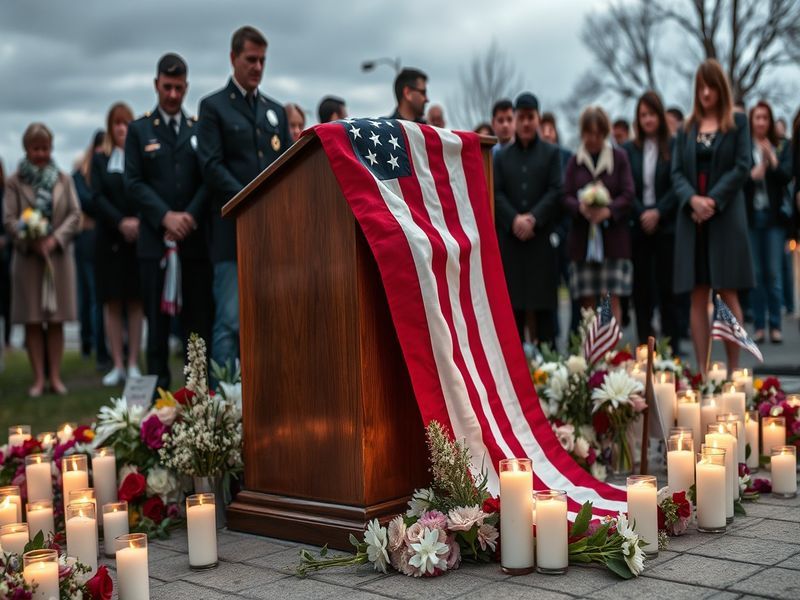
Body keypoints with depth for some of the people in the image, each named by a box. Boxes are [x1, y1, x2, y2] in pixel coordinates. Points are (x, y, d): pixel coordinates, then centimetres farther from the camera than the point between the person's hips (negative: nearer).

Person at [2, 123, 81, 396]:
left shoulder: (64, 179, 7)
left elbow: (75, 215, 2)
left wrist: (55, 239, -13)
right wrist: (30, 241, -17)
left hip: (58, 255, 1)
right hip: (27, 256, -1)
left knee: (56, 320, 4)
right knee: (32, 320, 1)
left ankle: (55, 376, 10)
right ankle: (38, 378, 6)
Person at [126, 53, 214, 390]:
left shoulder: (199, 129, 14)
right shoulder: (139, 130, 11)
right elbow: (133, 183, 2)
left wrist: (191, 216, -10)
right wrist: (165, 217, -11)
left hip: (196, 237, 1)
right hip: (155, 239, -1)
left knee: (199, 320, -1)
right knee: (157, 321, 1)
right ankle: (158, 388, 4)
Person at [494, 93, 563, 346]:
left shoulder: (551, 153, 9)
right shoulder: (502, 156, 14)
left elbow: (556, 191, 0)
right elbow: (496, 193, 4)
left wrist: (533, 218, -13)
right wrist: (514, 220, -11)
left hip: (542, 236, -1)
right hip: (510, 236, 1)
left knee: (543, 298, -1)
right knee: (513, 298, 1)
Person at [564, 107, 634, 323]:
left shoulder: (619, 157, 6)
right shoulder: (574, 161, 10)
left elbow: (628, 194, 0)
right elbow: (566, 196, 5)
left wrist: (608, 211, -18)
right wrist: (581, 208, -17)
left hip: (613, 234, -1)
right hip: (582, 237, 1)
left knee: (612, 297, -7)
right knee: (587, 300, 1)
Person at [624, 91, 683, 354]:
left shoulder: (674, 146, 0)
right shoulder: (629, 150, 8)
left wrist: (658, 212, -13)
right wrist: (643, 214, -10)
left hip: (667, 226, -2)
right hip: (638, 228, 2)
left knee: (667, 288, 0)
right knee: (641, 288, 3)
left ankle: (672, 349, 5)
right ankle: (645, 348, 9)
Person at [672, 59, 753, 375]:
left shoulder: (738, 122, 6)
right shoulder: (687, 128, 14)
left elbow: (742, 166, -3)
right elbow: (677, 172, 7)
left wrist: (713, 200, -14)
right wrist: (693, 199, -13)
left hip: (725, 216, -3)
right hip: (692, 218, 3)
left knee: (727, 293, -3)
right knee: (698, 296, 1)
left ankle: (733, 369, 2)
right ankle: (702, 370, 3)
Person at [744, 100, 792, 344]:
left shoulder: (782, 147, 6)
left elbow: (787, 175, -4)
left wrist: (773, 161, -18)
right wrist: (751, 175, -21)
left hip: (774, 215, 1)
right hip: (750, 215, -1)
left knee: (774, 273, 0)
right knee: (755, 274, 3)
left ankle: (775, 325, 6)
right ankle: (758, 326, 9)